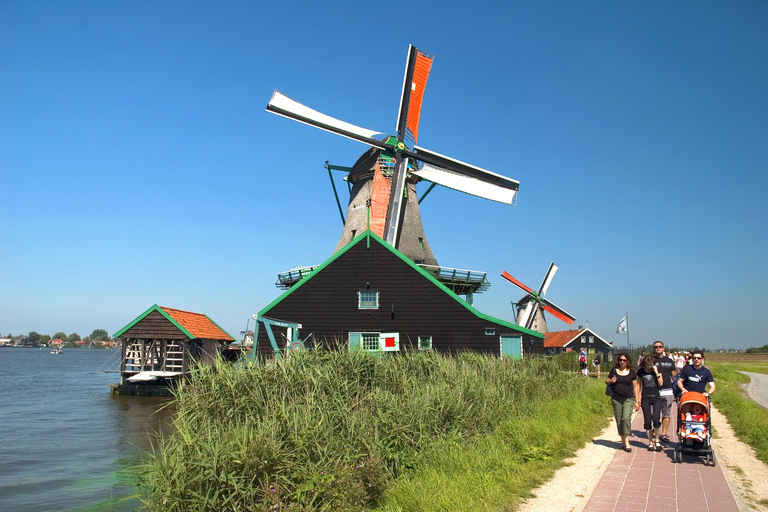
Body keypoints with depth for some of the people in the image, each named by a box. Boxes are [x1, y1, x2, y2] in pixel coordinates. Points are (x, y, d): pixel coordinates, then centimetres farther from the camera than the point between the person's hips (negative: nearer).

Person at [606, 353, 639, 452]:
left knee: (626, 418, -18)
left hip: (628, 399, -2)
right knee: (619, 421, 6)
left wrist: (637, 401, 5)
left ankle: (627, 442, -15)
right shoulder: (614, 371, 5)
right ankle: (623, 441, 19)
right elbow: (606, 381, 14)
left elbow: (635, 387, 8)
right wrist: (611, 381, -9)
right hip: (616, 399, 2)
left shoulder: (631, 372, 4)